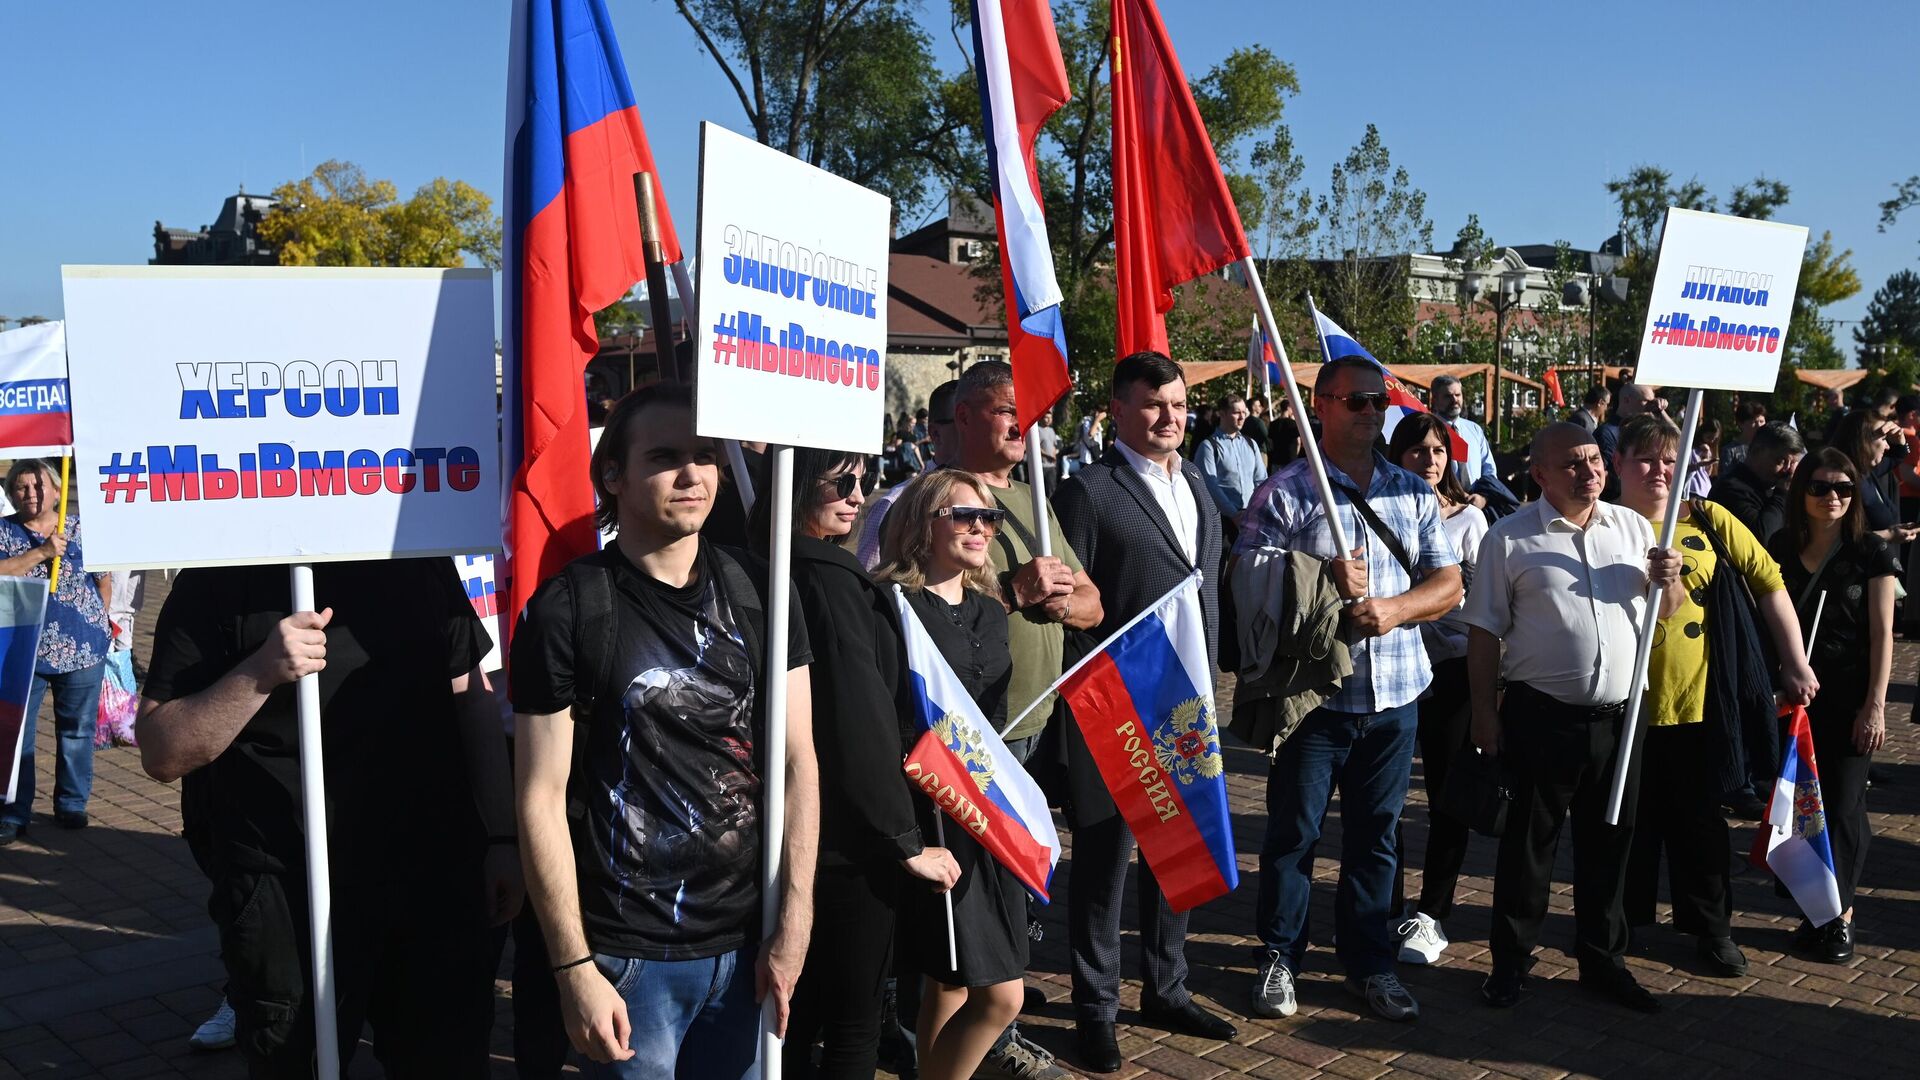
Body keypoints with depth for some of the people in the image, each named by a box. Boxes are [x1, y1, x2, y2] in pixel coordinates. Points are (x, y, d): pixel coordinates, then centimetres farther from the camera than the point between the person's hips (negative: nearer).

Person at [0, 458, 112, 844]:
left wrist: (95, 622, 8)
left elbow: (105, 581, 11)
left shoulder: (83, 529, 5)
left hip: (82, 651, 1)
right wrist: (42, 552, -19)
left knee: (77, 731, 9)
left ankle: (72, 805, 21)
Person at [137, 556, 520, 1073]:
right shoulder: (216, 583, -7)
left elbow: (471, 692, 8)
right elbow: (161, 754, -8)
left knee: (450, 1057, 13)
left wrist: (500, 838, 4)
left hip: (437, 881, 3)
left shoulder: (422, 559, 2)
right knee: (289, 1057, 12)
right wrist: (259, 674, -23)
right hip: (286, 891, -3)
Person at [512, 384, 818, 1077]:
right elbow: (542, 799, -9)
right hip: (628, 953, -3)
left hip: (746, 941, 3)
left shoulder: (759, 593, 2)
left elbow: (797, 763, 2)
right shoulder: (564, 610, -8)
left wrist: (792, 927, -3)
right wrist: (575, 969, -11)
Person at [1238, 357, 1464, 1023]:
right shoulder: (1284, 493, -4)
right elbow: (1248, 586, -9)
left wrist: (1394, 607, -13)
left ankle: (1370, 963, 26)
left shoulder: (1414, 494, 10)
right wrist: (1323, 583, -21)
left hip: (1395, 693, 4)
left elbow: (1448, 584, 6)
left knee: (1376, 834, 13)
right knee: (1293, 831, 6)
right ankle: (1279, 958, 22)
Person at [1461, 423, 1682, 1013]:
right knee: (1529, 842, 7)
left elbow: (1665, 611, 16)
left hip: (1617, 715, 4)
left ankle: (1603, 961, 30)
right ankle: (1511, 963, 21)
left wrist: (1667, 581, -6)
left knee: (1608, 843, 14)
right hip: (1541, 715, -4)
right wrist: (1485, 711, -8)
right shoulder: (1510, 538, -4)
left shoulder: (1633, 526, 8)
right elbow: (1485, 632, -3)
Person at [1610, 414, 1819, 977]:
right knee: (1630, 820, 12)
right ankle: (1624, 919, 29)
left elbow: (1768, 582, 3)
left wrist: (1795, 664, 0)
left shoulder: (1708, 520, -1)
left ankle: (1711, 926, 30)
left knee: (1700, 820, 13)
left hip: (1697, 702, 1)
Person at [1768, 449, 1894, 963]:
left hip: (1849, 698, -3)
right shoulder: (1780, 548, 6)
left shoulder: (1871, 553, -2)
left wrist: (1875, 704, -9)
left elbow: (1881, 633, -4)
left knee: (1842, 805, -3)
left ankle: (1840, 912, 10)